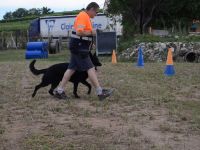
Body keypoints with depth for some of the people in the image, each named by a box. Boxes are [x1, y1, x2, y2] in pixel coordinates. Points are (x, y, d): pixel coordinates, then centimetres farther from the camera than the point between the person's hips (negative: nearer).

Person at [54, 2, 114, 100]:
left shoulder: (86, 17, 18)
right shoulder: (83, 16, -15)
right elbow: (79, 32, -25)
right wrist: (91, 32, -14)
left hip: (79, 48, 10)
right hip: (79, 48, -10)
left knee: (71, 69, 10)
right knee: (90, 69, -7)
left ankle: (59, 91, 14)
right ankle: (100, 92, -3)